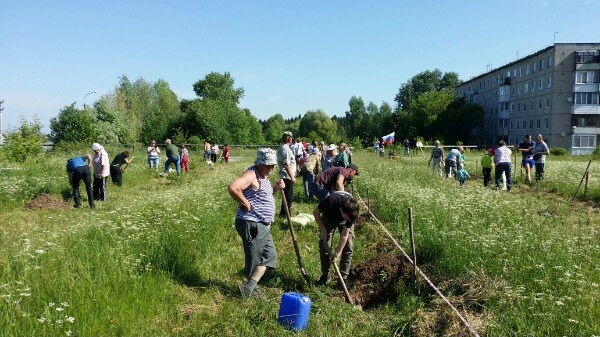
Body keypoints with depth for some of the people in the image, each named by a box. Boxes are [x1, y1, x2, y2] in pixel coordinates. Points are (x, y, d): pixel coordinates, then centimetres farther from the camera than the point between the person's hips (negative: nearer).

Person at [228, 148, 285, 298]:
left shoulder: (263, 176, 13)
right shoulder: (252, 174, -18)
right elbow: (232, 188, -33)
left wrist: (275, 188, 9)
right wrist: (246, 204, -23)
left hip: (262, 225, 11)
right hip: (251, 224, -11)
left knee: (269, 255, 14)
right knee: (254, 258, -1)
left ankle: (250, 288, 18)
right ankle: (249, 288, 13)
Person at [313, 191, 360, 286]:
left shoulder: (352, 212, -36)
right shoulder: (331, 201, -43)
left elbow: (345, 235, -28)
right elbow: (315, 212, -21)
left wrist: (337, 254, -29)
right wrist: (323, 230, -22)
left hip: (344, 222, 1)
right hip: (329, 217, 0)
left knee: (348, 247, -10)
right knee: (324, 246, -7)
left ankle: (343, 277, 1)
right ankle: (325, 275, 9)